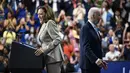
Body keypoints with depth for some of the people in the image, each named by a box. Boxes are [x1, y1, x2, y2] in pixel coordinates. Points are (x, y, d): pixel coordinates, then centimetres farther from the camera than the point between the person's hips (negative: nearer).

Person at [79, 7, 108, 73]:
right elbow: (86, 48, -21)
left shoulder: (94, 28, 17)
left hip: (95, 65, 9)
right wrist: (96, 60, -29)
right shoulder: (85, 28, -12)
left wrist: (100, 60, 11)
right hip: (88, 65, -9)